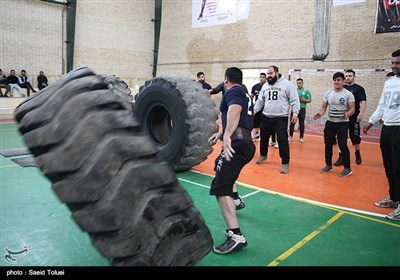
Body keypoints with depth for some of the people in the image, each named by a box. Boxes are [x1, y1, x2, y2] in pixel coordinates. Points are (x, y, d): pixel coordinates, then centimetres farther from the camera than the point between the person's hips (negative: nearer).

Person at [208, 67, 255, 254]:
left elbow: (235, 110, -28)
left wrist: (227, 136, -41)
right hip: (245, 144, 10)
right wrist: (220, 134, 42)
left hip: (237, 146, -10)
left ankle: (236, 236, -25)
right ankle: (235, 200, 49)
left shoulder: (232, 92, -5)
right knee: (221, 166, 36)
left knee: (220, 188, -17)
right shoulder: (243, 94, 24)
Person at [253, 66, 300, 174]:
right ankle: (263, 155, 40)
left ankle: (285, 162, 6)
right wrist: (253, 112, 8)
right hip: (266, 117, 6)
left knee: (282, 140, -6)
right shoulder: (265, 86, 10)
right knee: (263, 138, 17)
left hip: (281, 118, -5)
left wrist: (295, 113, -15)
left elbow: (294, 100, -7)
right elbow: (260, 101, 14)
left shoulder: (287, 84, -7)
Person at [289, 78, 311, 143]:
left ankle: (301, 137, 15)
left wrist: (302, 100, -15)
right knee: (292, 123, 2)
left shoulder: (306, 91, 2)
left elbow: (309, 100, 0)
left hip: (302, 109, -1)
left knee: (301, 124, 5)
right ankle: (290, 136, 13)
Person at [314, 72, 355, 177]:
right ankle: (328, 165, 23)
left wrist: (347, 114, -30)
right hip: (330, 122, 4)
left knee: (342, 145, -9)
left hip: (342, 123, -4)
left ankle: (347, 168, 4)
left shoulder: (348, 94, -6)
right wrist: (320, 113, -14)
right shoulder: (328, 93, 6)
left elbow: (352, 108, -8)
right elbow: (323, 107, 7)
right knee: (328, 144, 8)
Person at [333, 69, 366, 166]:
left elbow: (363, 102, -8)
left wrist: (361, 114, -20)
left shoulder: (359, 88, -1)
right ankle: (341, 157, 7)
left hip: (354, 118, -3)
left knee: (355, 137, 6)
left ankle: (357, 154, 30)